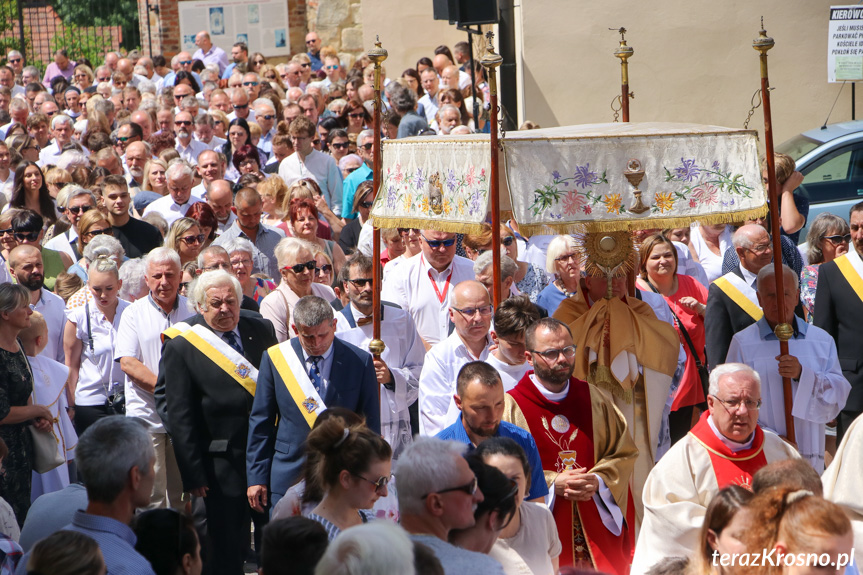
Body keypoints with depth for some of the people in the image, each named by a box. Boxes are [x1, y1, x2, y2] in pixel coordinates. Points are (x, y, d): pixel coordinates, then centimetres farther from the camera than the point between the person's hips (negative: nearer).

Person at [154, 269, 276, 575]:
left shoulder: (262, 330, 4)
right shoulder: (180, 346, -8)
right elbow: (179, 416, -8)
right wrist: (193, 474, -11)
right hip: (221, 461, -4)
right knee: (226, 549, 2)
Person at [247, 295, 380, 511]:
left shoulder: (360, 361, -2)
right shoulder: (275, 358, 0)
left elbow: (370, 426, 4)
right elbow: (261, 422, 5)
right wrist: (257, 477, 3)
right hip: (289, 477, 1)